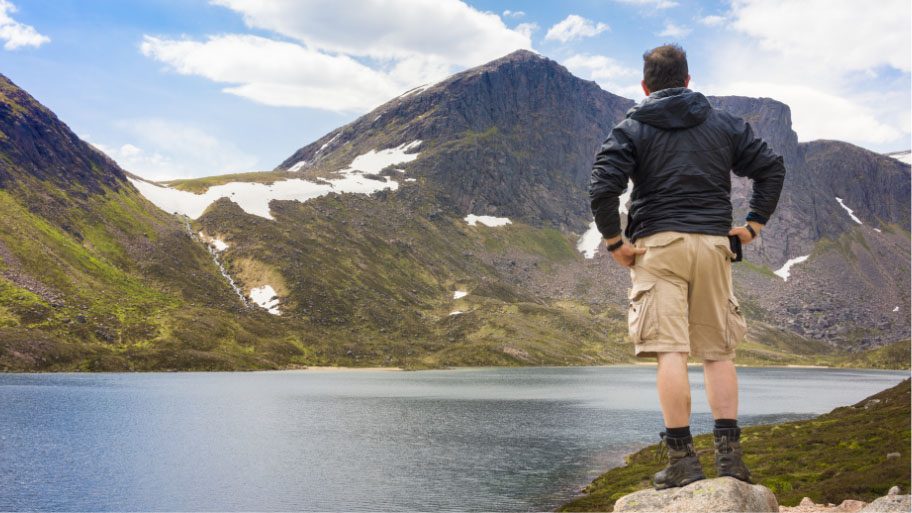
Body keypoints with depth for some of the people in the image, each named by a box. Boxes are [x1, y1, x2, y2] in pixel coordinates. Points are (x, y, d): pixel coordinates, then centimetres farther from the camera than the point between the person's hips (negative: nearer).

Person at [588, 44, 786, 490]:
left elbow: (602, 189, -10)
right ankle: (729, 452, 8)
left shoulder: (631, 129, 3)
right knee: (718, 351, 10)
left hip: (659, 244, -3)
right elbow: (771, 166, 13)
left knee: (670, 352, -5)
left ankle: (682, 458, -5)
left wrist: (614, 242, -2)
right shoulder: (723, 124, 14)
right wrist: (754, 223, 15)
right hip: (713, 242, 3)